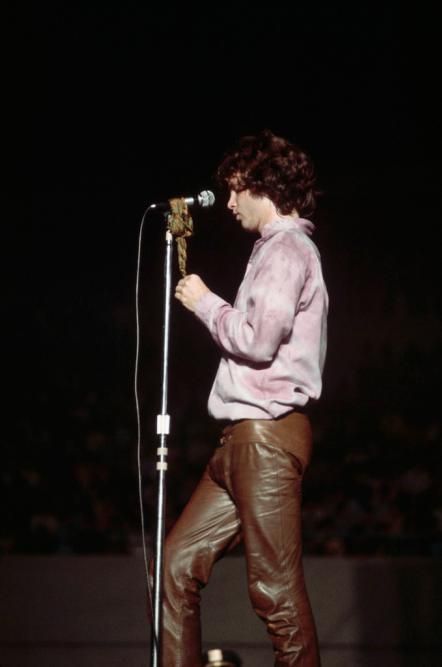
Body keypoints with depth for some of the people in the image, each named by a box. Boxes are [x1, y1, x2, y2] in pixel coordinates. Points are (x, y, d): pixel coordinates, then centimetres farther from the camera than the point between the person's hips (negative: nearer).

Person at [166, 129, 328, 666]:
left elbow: (258, 340, -19)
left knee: (275, 589, -10)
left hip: (266, 434, -11)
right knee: (177, 563, 8)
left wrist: (205, 303, -6)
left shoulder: (285, 249, -8)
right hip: (245, 438, 11)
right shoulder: (281, 249, 24)